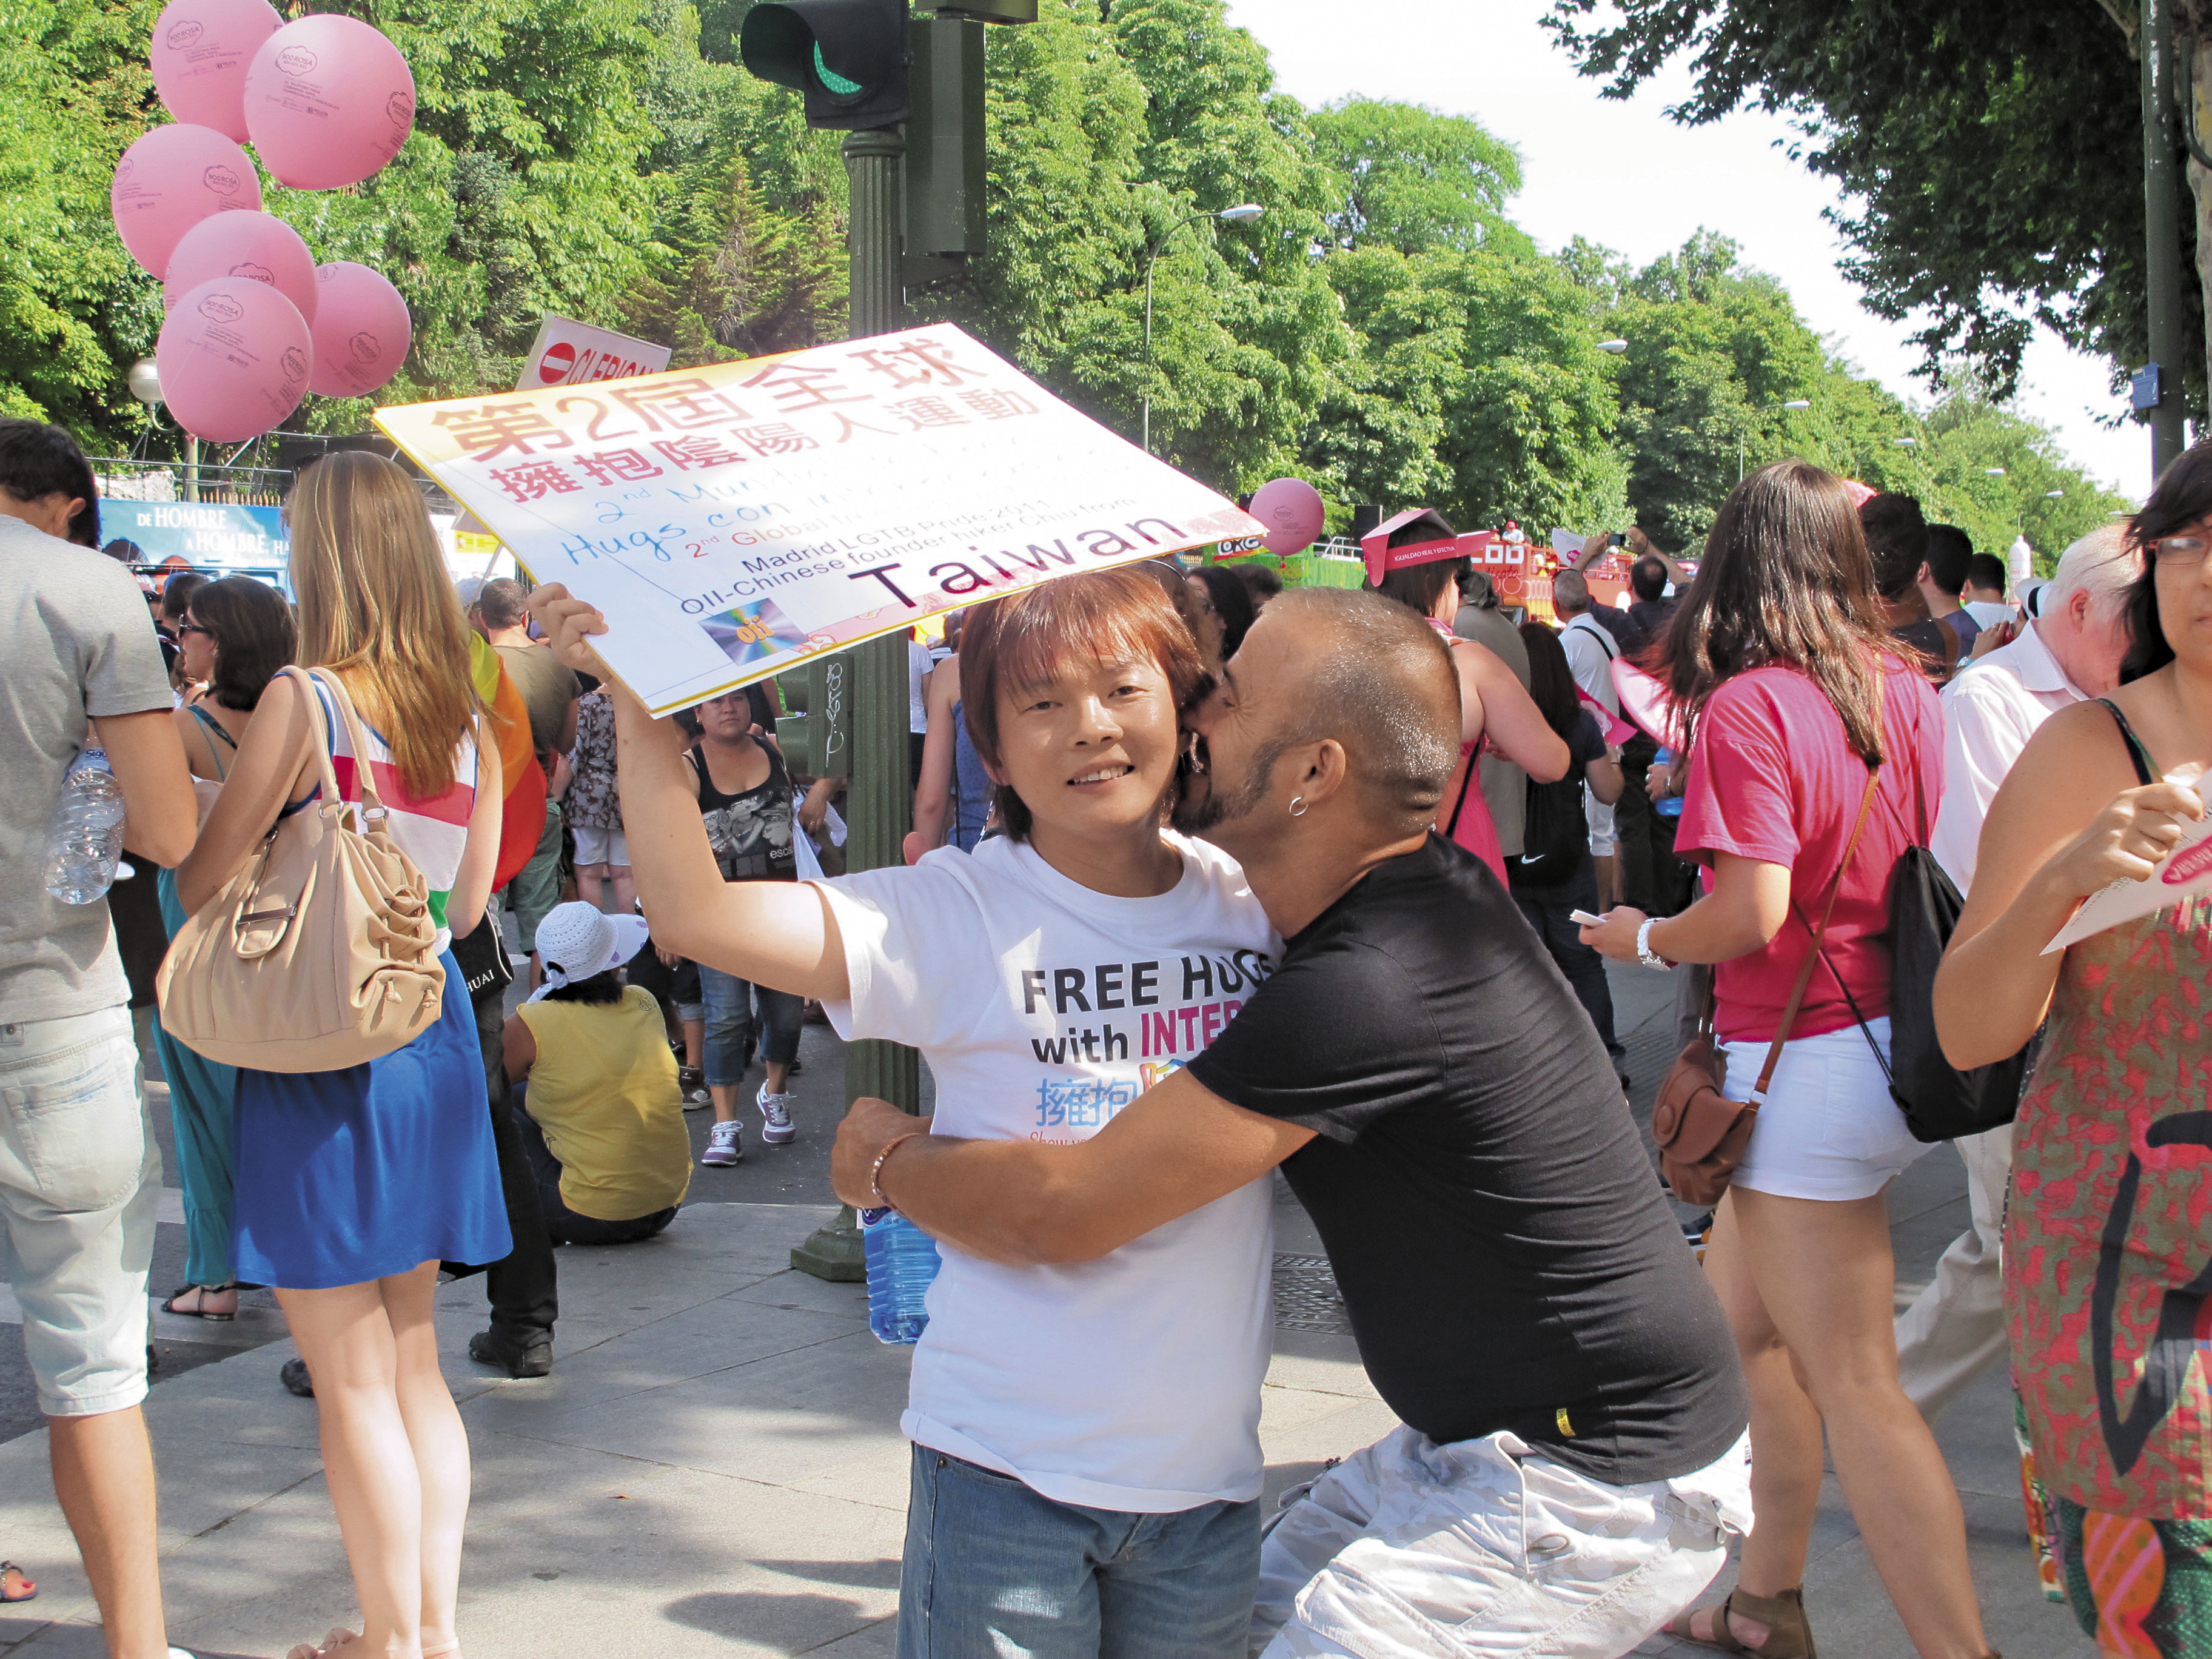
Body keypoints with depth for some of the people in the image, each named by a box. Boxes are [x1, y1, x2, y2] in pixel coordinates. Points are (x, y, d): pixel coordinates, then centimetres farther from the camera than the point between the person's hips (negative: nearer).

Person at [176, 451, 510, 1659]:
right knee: (414, 1362, 17)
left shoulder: (303, 701, -13)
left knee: (353, 1379, 4)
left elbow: (201, 885, -10)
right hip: (431, 1033, 7)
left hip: (320, 1049, -6)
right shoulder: (467, 720, 5)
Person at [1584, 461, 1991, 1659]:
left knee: (1853, 1383, -2)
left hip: (1805, 1065, -8)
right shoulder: (1904, 691, 3)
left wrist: (1642, 937, -3)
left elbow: (1752, 911, -23)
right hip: (1894, 1039, 8)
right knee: (1743, 1320, 21)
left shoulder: (1747, 706, -17)